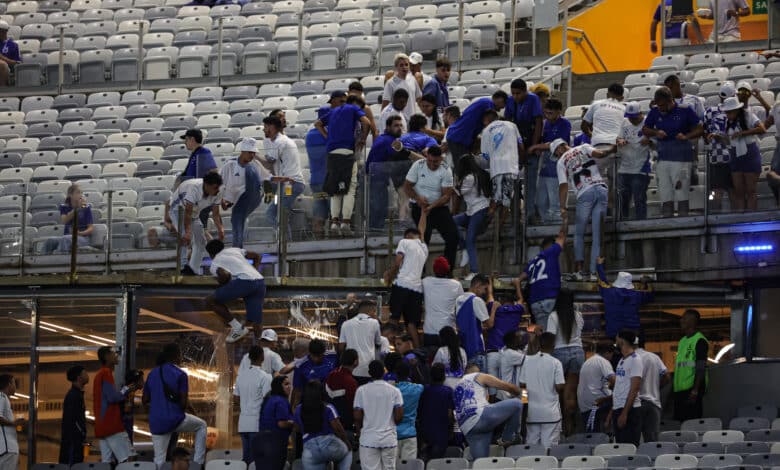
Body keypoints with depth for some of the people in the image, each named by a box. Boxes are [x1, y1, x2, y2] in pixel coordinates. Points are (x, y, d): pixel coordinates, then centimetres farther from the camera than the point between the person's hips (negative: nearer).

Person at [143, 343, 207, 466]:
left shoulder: (152, 374, 9)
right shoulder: (180, 374, -8)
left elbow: (145, 400, 12)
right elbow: (184, 403, -11)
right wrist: (187, 405, 11)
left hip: (156, 424, 4)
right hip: (175, 419, -4)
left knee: (159, 459, 10)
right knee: (201, 425, 23)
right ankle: (198, 462, 18)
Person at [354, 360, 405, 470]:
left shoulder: (361, 391, -5)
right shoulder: (394, 391, -3)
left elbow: (357, 417, -6)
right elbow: (399, 416, -5)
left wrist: (359, 431, 13)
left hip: (368, 439, -1)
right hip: (389, 439, 1)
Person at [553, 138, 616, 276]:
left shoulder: (561, 162, 15)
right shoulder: (584, 147, 20)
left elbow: (563, 186, 6)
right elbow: (598, 154, -1)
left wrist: (562, 207, 5)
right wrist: (611, 150, 14)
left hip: (585, 194, -2)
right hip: (601, 189, 2)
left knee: (579, 233, 13)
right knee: (597, 234, 4)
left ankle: (579, 264, -4)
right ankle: (594, 270, -2)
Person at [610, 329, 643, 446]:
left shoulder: (635, 360, -10)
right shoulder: (622, 360, 16)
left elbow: (634, 389, -16)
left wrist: (625, 413, -20)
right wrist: (611, 412, 17)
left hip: (630, 410, -9)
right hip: (617, 408, 9)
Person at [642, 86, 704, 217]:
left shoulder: (684, 111, -4)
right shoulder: (655, 113, 5)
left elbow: (700, 129, 0)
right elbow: (645, 129, 15)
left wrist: (686, 136, -17)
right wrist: (655, 133, -5)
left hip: (681, 158, -4)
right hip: (662, 157, 4)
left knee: (681, 194, -4)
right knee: (665, 196, 7)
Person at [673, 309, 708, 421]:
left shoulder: (699, 341, -9)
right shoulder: (683, 340, 18)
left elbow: (701, 368, -15)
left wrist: (695, 390, -21)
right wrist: (674, 385, 19)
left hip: (692, 388, -9)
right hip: (680, 389, 9)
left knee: (692, 420, -10)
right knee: (680, 420, 8)